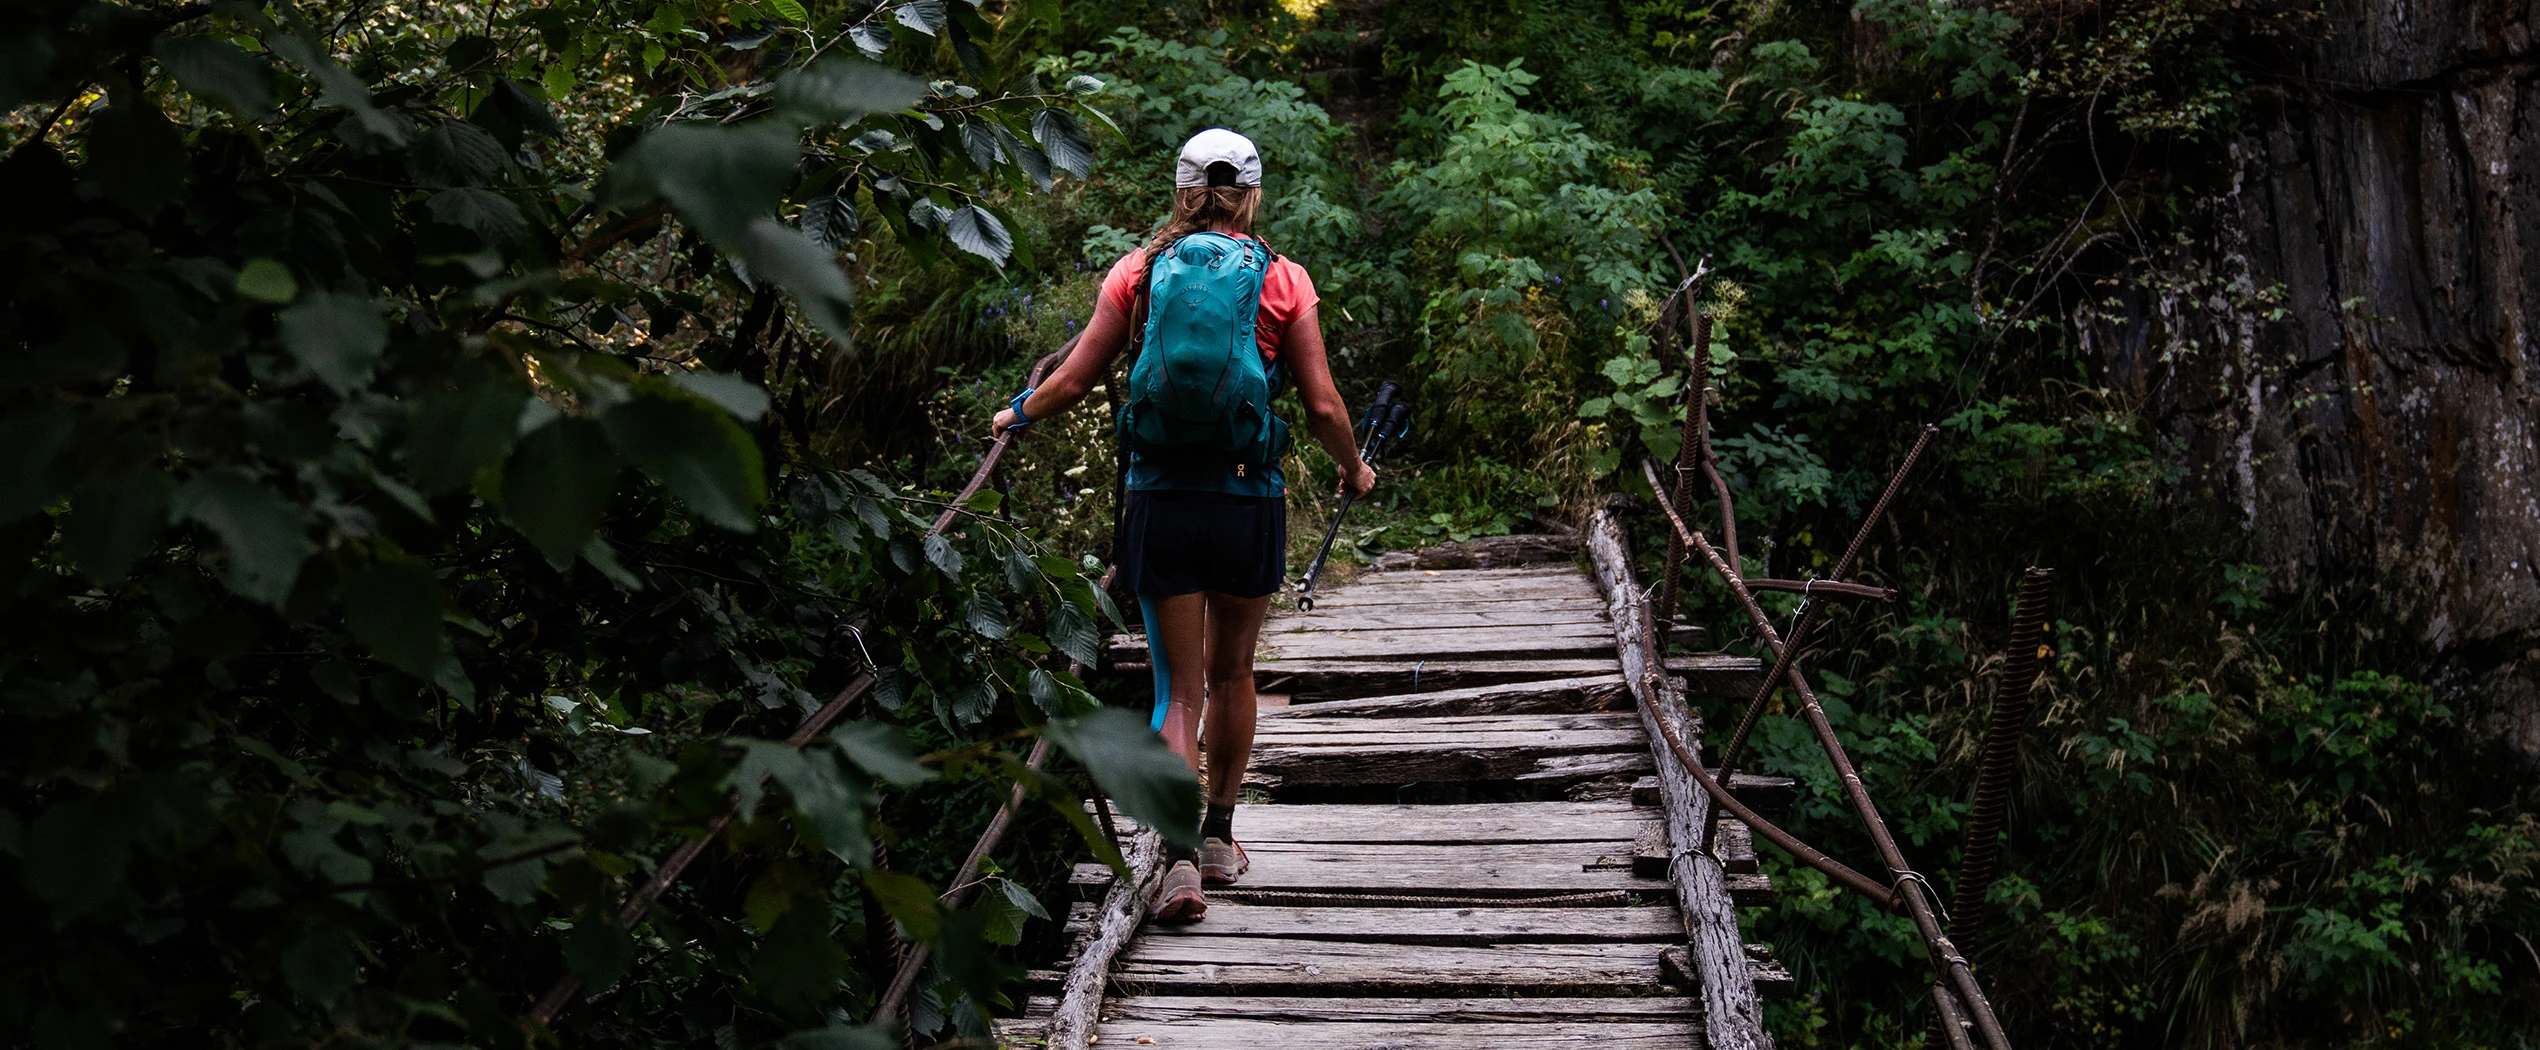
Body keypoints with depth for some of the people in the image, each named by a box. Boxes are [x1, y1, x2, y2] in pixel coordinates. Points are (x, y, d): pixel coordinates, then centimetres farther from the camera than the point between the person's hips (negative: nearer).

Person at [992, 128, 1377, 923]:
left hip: (1160, 501, 0)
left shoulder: (1139, 271, 2)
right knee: (1231, 674, 18)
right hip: (1249, 501, 0)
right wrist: (1354, 470, 17)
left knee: (1179, 689, 5)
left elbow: (1074, 381, 2)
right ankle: (1219, 841, 32)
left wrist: (1016, 415, 23)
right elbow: (1322, 407, -2)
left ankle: (1180, 862, -9)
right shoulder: (1282, 280, -1)